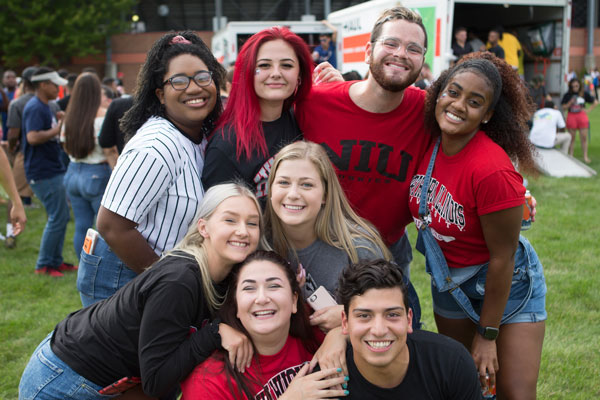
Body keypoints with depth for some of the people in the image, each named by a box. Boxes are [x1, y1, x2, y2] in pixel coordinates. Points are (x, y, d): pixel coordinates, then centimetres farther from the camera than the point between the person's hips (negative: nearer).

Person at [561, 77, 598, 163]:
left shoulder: (584, 94, 2)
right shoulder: (567, 95, 0)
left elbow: (595, 102, 10)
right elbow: (563, 107, 0)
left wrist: (588, 110, -1)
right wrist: (570, 103, -16)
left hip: (582, 116, 1)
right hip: (571, 117, 0)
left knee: (584, 138, 0)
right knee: (572, 138, 4)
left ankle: (585, 156, 6)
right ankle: (570, 156, 12)